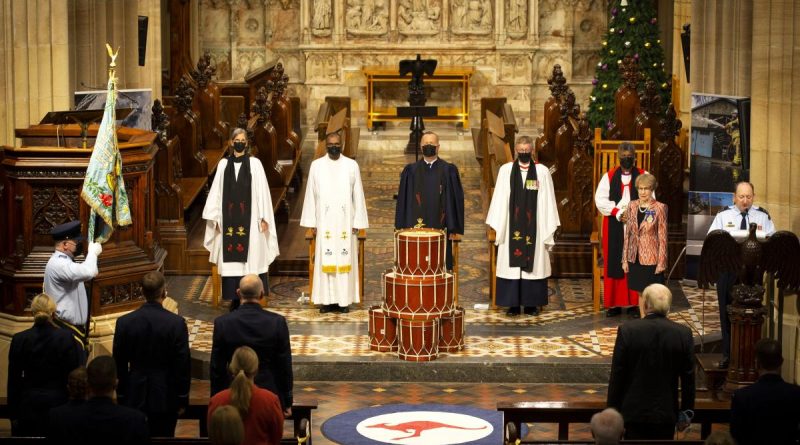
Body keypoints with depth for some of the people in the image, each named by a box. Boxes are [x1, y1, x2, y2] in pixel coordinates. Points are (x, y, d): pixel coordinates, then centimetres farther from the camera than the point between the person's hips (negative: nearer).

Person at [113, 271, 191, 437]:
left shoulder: (124, 322, -7)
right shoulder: (176, 323, -13)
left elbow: (119, 365, 0)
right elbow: (183, 365, -8)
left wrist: (121, 396, 11)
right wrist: (183, 399, 3)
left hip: (135, 397, 2)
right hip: (165, 397, -2)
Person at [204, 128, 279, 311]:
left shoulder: (254, 163, 2)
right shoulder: (224, 164, 8)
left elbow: (262, 191, -1)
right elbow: (217, 192, 9)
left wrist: (263, 217, -6)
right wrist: (215, 218, 4)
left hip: (249, 218, -2)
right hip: (229, 218, 2)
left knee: (250, 257, -4)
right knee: (231, 259, 0)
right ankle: (235, 298, 5)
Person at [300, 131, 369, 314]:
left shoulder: (352, 165, 3)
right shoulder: (316, 165, 4)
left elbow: (358, 195, 4)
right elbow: (311, 195, 6)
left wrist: (357, 222, -1)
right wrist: (312, 223, 1)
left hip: (345, 221, 0)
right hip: (324, 221, 0)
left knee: (345, 259, -1)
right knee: (325, 260, -1)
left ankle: (344, 300, 3)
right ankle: (327, 300, 2)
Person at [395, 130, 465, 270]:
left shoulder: (449, 170, 4)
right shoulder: (411, 171, 8)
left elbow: (456, 200, 3)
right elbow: (403, 201, 8)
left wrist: (453, 229, -2)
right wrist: (402, 228, 3)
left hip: (440, 228, -1)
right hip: (415, 228, 1)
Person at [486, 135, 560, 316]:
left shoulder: (542, 171, 2)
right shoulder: (506, 170, 4)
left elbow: (548, 201, 3)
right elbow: (500, 199, 5)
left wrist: (548, 229, -1)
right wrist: (497, 225, 0)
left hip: (534, 226, 0)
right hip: (511, 225, 0)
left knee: (533, 264, 2)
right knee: (512, 263, 0)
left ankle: (531, 303, 9)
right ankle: (513, 304, 5)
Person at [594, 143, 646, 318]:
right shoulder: (609, 177, 6)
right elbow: (600, 200, -1)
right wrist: (618, 213, -12)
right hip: (614, 227, 1)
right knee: (614, 263, 1)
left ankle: (634, 303, 5)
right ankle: (614, 303, 5)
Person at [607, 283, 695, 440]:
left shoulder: (627, 330, -12)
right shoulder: (683, 334, -6)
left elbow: (617, 375, -7)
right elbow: (688, 377, 0)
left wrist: (613, 410, 3)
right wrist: (686, 412, 12)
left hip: (634, 412, -1)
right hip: (666, 413, 2)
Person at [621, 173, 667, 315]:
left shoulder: (659, 208, -7)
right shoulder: (632, 206, 5)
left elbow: (662, 236, -7)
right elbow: (627, 233, 9)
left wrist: (661, 262, -9)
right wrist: (625, 259, 7)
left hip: (651, 258, -4)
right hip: (635, 257, 4)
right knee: (640, 291, 11)